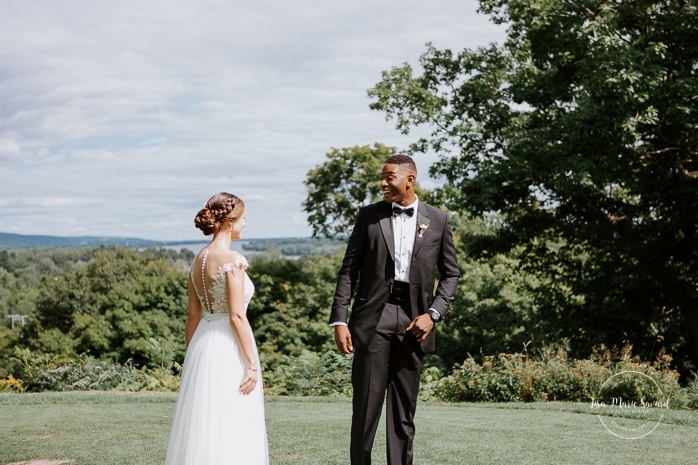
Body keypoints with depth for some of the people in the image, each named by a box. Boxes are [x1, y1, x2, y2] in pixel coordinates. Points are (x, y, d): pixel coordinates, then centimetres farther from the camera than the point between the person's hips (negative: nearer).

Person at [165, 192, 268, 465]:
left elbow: (192, 315, 13)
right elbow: (236, 316, -18)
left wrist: (192, 358, 18)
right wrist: (252, 364, -15)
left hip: (202, 346, 8)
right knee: (230, 429, -2)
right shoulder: (231, 260, -14)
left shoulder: (199, 259, 10)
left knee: (201, 425, 12)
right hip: (229, 349, -8)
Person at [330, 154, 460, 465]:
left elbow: (450, 273, 11)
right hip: (373, 316, -1)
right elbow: (349, 270, 4)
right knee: (366, 403, -2)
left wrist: (433, 314, -3)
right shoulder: (369, 215, 5)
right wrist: (339, 320, -5)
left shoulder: (437, 220, 7)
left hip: (413, 322, 1)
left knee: (404, 408, 6)